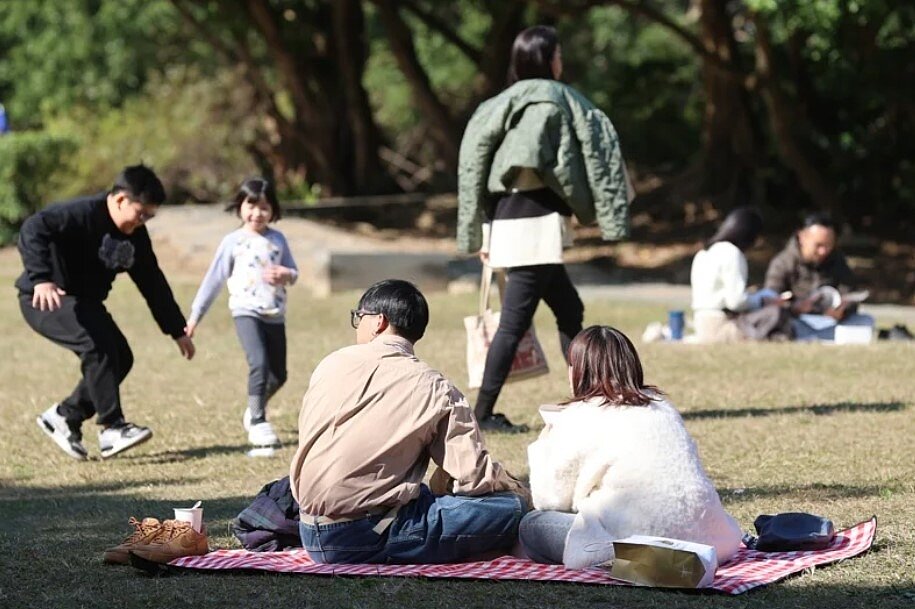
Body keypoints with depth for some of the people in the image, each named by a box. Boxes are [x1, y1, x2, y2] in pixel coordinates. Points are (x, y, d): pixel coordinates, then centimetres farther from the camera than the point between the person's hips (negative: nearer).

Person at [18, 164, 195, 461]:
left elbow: (153, 283, 10)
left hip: (84, 302, 9)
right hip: (45, 299, -9)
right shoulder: (83, 214, -23)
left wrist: (177, 330, 11)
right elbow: (33, 230, -36)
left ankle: (64, 416, 13)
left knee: (120, 358, -1)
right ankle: (112, 428, -26)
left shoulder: (135, 236, 2)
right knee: (97, 345, -28)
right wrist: (41, 278, -49)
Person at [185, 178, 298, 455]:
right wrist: (196, 316, 5)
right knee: (259, 364, -24)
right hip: (246, 311, -4)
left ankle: (254, 410, 38)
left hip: (275, 314, 4)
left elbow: (293, 272, 13)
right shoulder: (233, 242, 0)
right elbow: (214, 279, 4)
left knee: (278, 375, 11)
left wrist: (285, 274, -13)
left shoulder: (277, 239, 8)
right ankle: (258, 423, -20)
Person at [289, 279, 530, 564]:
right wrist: (518, 490, 14)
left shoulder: (332, 363, 7)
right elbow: (474, 476, -8)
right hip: (371, 538, -6)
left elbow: (307, 439, 14)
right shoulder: (435, 389, -4)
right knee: (511, 507, -5)